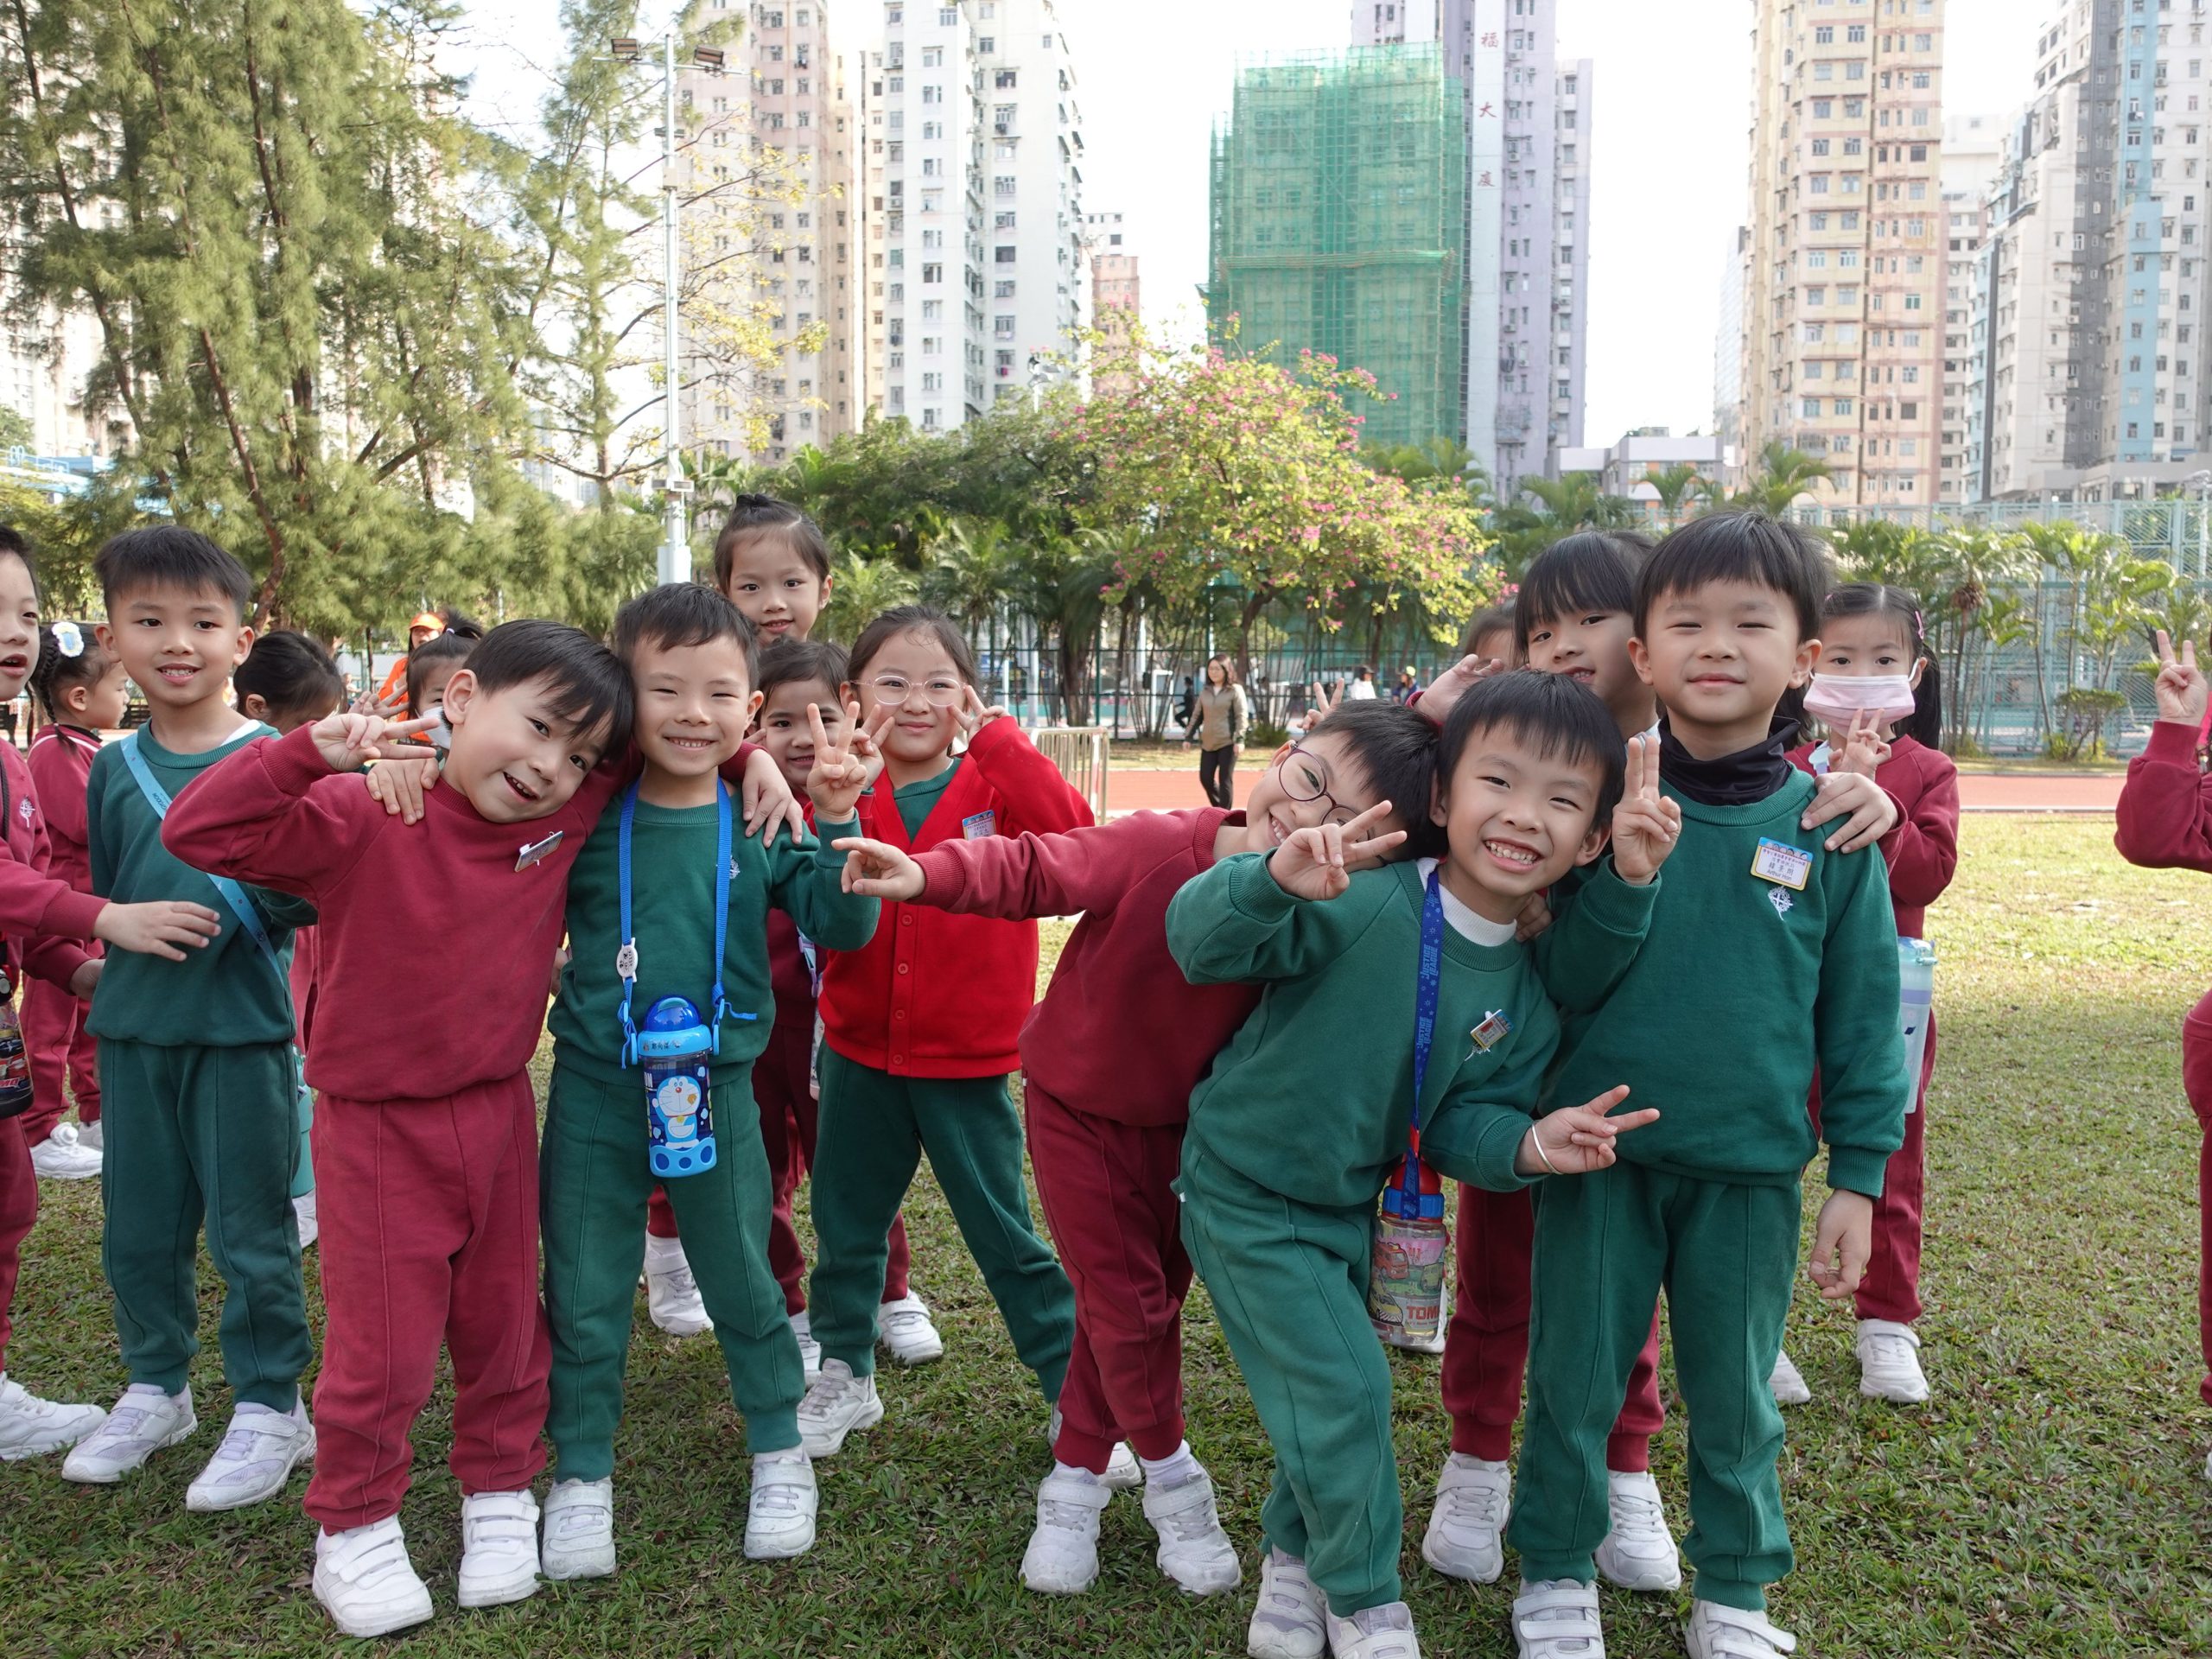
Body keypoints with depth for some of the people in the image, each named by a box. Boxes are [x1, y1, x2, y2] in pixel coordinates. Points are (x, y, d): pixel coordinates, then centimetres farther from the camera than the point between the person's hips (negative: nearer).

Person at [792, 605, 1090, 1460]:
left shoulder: (996, 785, -7)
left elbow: (1070, 831, -24)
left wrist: (996, 737, -25)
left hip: (968, 1060, -3)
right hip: (859, 1053, 3)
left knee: (1007, 1234, 7)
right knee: (846, 1223, 18)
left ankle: (1080, 1391, 23)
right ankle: (845, 1374, 40)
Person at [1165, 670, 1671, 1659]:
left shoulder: (1529, 992, -8)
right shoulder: (1363, 904, -29)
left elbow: (1457, 1126, -3)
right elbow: (1200, 943, -36)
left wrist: (1525, 1143, -24)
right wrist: (1276, 881, -56)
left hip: (1348, 1205, 6)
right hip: (1244, 1193, -6)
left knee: (1336, 1389, 18)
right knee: (1342, 1390, -5)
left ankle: (1296, 1556, 47)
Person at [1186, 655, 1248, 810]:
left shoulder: (1235, 690, -3)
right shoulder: (1205, 691, 12)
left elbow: (1242, 715, -9)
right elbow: (1197, 715, 17)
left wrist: (1240, 738, -19)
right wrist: (1188, 736, 12)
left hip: (1228, 742, -5)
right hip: (1208, 743, 5)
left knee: (1225, 780, -4)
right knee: (1205, 778, 4)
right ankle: (1219, 808, 25)